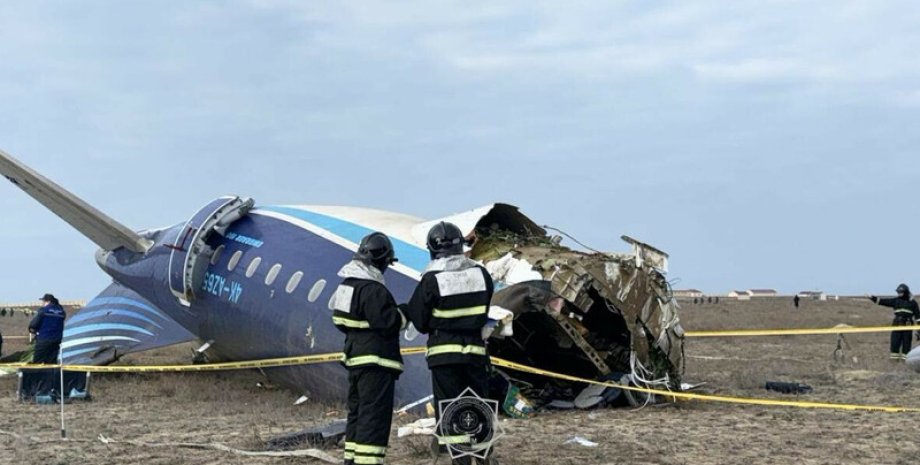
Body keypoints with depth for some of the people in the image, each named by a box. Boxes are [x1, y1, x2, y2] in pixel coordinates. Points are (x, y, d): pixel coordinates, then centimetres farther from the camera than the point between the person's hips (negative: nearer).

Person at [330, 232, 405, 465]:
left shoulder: (348, 283, 11)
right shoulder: (373, 289, -20)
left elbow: (341, 320, 18)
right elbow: (387, 323, -23)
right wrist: (402, 314, -3)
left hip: (355, 356, 10)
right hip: (375, 361, -10)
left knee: (357, 410, 18)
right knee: (375, 414, -9)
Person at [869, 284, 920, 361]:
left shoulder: (912, 302, 3)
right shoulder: (896, 301, 10)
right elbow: (883, 301, 4)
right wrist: (873, 298, -5)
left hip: (907, 325, -3)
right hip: (897, 324, 3)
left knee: (906, 342, 0)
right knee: (895, 341, -2)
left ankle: (905, 356, 6)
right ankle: (894, 355, 3)